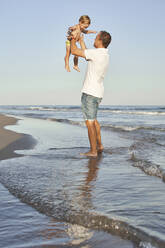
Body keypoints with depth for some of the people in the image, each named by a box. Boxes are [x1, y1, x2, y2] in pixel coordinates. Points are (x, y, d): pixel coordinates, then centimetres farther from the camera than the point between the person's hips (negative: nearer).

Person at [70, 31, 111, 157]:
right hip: (98, 93, 9)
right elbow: (86, 53, 28)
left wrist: (73, 40, 8)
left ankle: (93, 151, 0)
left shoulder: (97, 53, -18)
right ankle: (99, 145, 28)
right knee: (93, 119, 22)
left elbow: (74, 51, -11)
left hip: (90, 93, -9)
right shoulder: (105, 54, 10)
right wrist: (81, 41, 37)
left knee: (90, 121, -4)